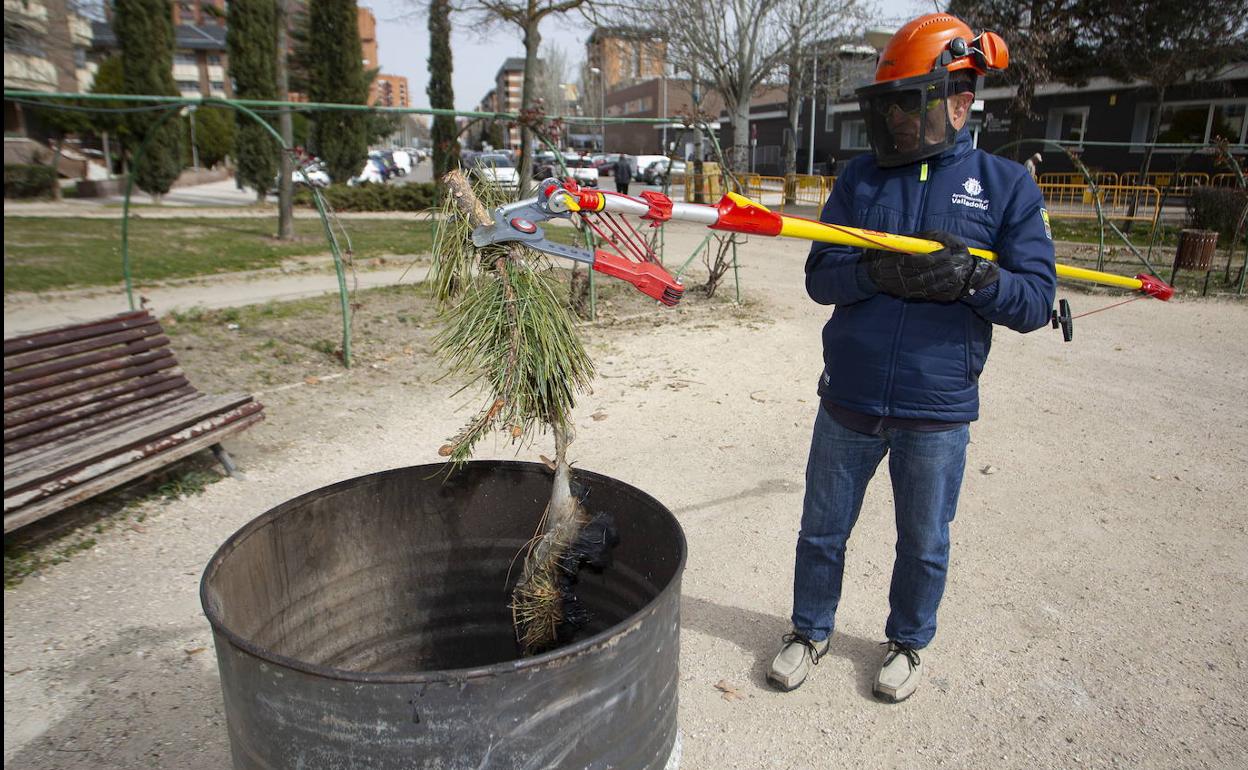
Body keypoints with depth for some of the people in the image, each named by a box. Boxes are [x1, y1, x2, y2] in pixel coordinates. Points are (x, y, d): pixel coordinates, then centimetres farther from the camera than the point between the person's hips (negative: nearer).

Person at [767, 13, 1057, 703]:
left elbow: (1034, 302, -6)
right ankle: (810, 631, 39)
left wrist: (974, 278, -26)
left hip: (937, 413, -1)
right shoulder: (861, 177, 3)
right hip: (847, 402, 2)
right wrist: (882, 270, -23)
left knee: (924, 545, 16)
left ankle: (908, 641, 42)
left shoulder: (1007, 185, -2)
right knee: (822, 532, 16)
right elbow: (820, 276, -4)